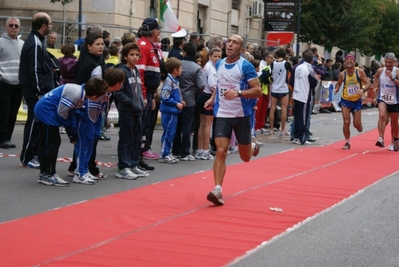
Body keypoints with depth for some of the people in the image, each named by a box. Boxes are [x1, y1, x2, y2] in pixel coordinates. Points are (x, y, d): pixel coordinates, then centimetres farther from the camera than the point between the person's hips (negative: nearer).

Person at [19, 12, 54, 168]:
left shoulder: (37, 40, 15)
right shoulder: (35, 44, -17)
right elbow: (35, 71, -21)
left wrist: (46, 89, 18)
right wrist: (39, 92, -20)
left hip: (41, 90, 10)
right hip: (35, 92, -10)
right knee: (34, 122, -4)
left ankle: (36, 153, 21)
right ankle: (27, 157, 2)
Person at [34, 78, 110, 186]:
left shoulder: (81, 93, 5)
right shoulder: (75, 94, -25)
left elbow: (71, 114, 11)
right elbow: (61, 112, -20)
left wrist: (74, 135, 10)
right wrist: (72, 132, -4)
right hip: (47, 111, -10)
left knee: (44, 142, 15)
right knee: (54, 142, -6)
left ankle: (44, 174, 23)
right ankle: (50, 175, 0)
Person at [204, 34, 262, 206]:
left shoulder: (246, 66, -11)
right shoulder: (219, 64, 6)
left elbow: (258, 91, -16)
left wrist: (238, 92, -29)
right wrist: (213, 99, 16)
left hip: (241, 115, -3)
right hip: (222, 115, 3)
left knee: (245, 157, 12)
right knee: (220, 152, -14)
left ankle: (253, 146, 48)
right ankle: (217, 190, -16)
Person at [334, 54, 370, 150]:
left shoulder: (360, 72, -10)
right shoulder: (342, 74, -6)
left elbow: (368, 83, -11)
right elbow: (338, 84, 10)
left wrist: (363, 90, -31)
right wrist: (337, 88, -13)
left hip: (357, 101, 0)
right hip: (345, 100, 0)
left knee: (357, 124, 1)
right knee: (346, 122, -8)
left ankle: (359, 126, 40)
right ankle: (347, 143, 8)